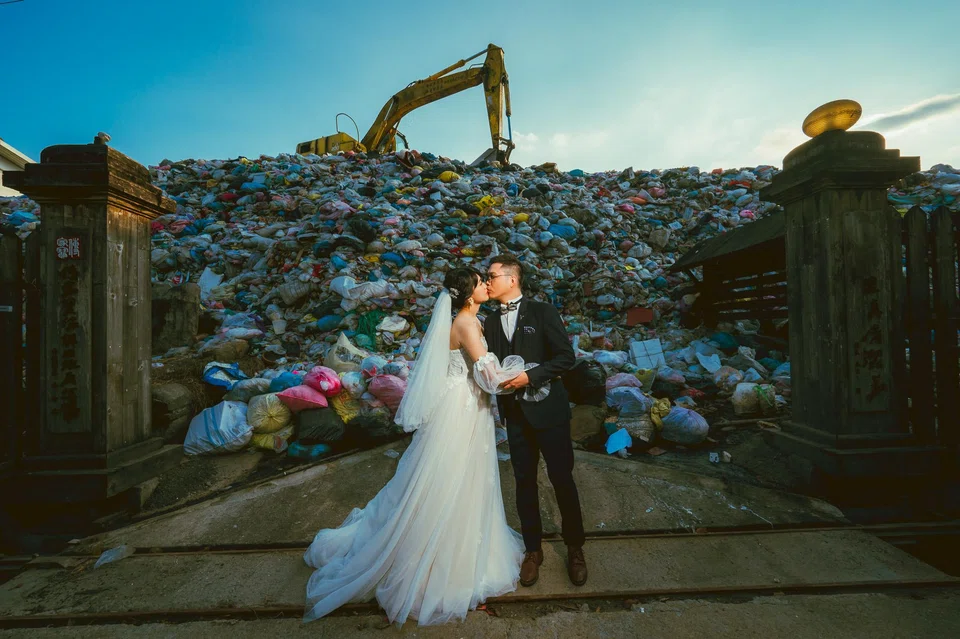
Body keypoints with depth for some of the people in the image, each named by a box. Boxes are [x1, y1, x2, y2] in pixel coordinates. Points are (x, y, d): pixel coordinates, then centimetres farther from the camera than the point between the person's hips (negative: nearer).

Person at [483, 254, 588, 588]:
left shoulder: (542, 312, -5)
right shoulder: (490, 323, 9)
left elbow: (567, 356, -10)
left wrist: (530, 376, -19)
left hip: (548, 409, -4)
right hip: (515, 413, 4)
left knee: (562, 479, 7)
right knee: (524, 482, 12)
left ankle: (575, 549, 30)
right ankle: (533, 550, 32)